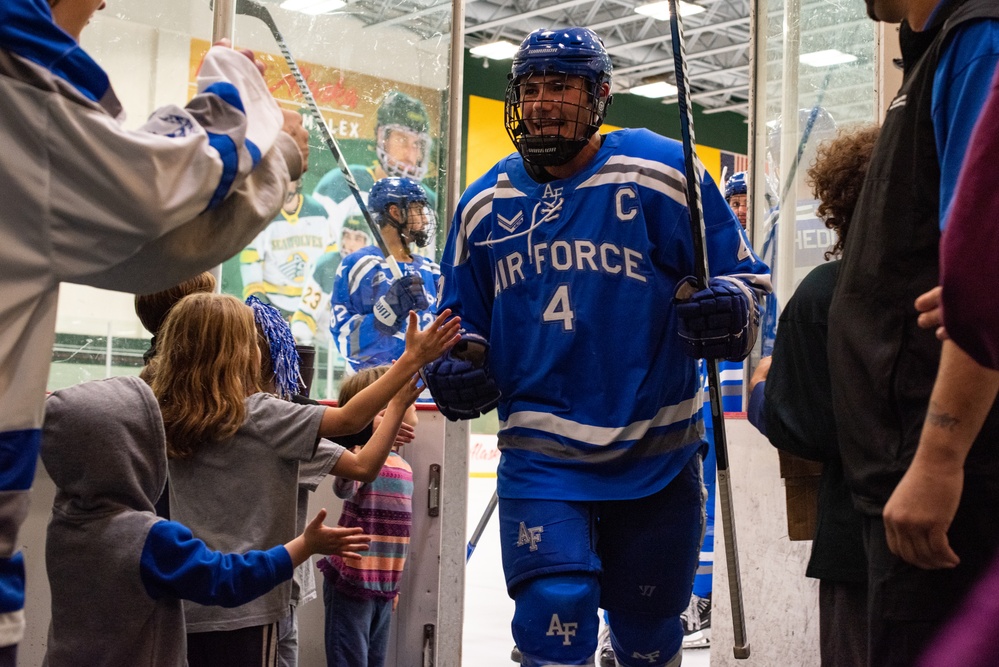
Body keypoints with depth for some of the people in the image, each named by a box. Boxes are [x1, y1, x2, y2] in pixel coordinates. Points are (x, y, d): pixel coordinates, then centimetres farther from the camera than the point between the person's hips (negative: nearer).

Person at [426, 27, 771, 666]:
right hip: (541, 457, 1)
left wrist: (726, 310, -26)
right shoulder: (486, 205, 4)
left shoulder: (660, 173, -8)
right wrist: (458, 371, -5)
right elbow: (463, 326, 16)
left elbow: (745, 278, -4)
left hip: (655, 457, -1)